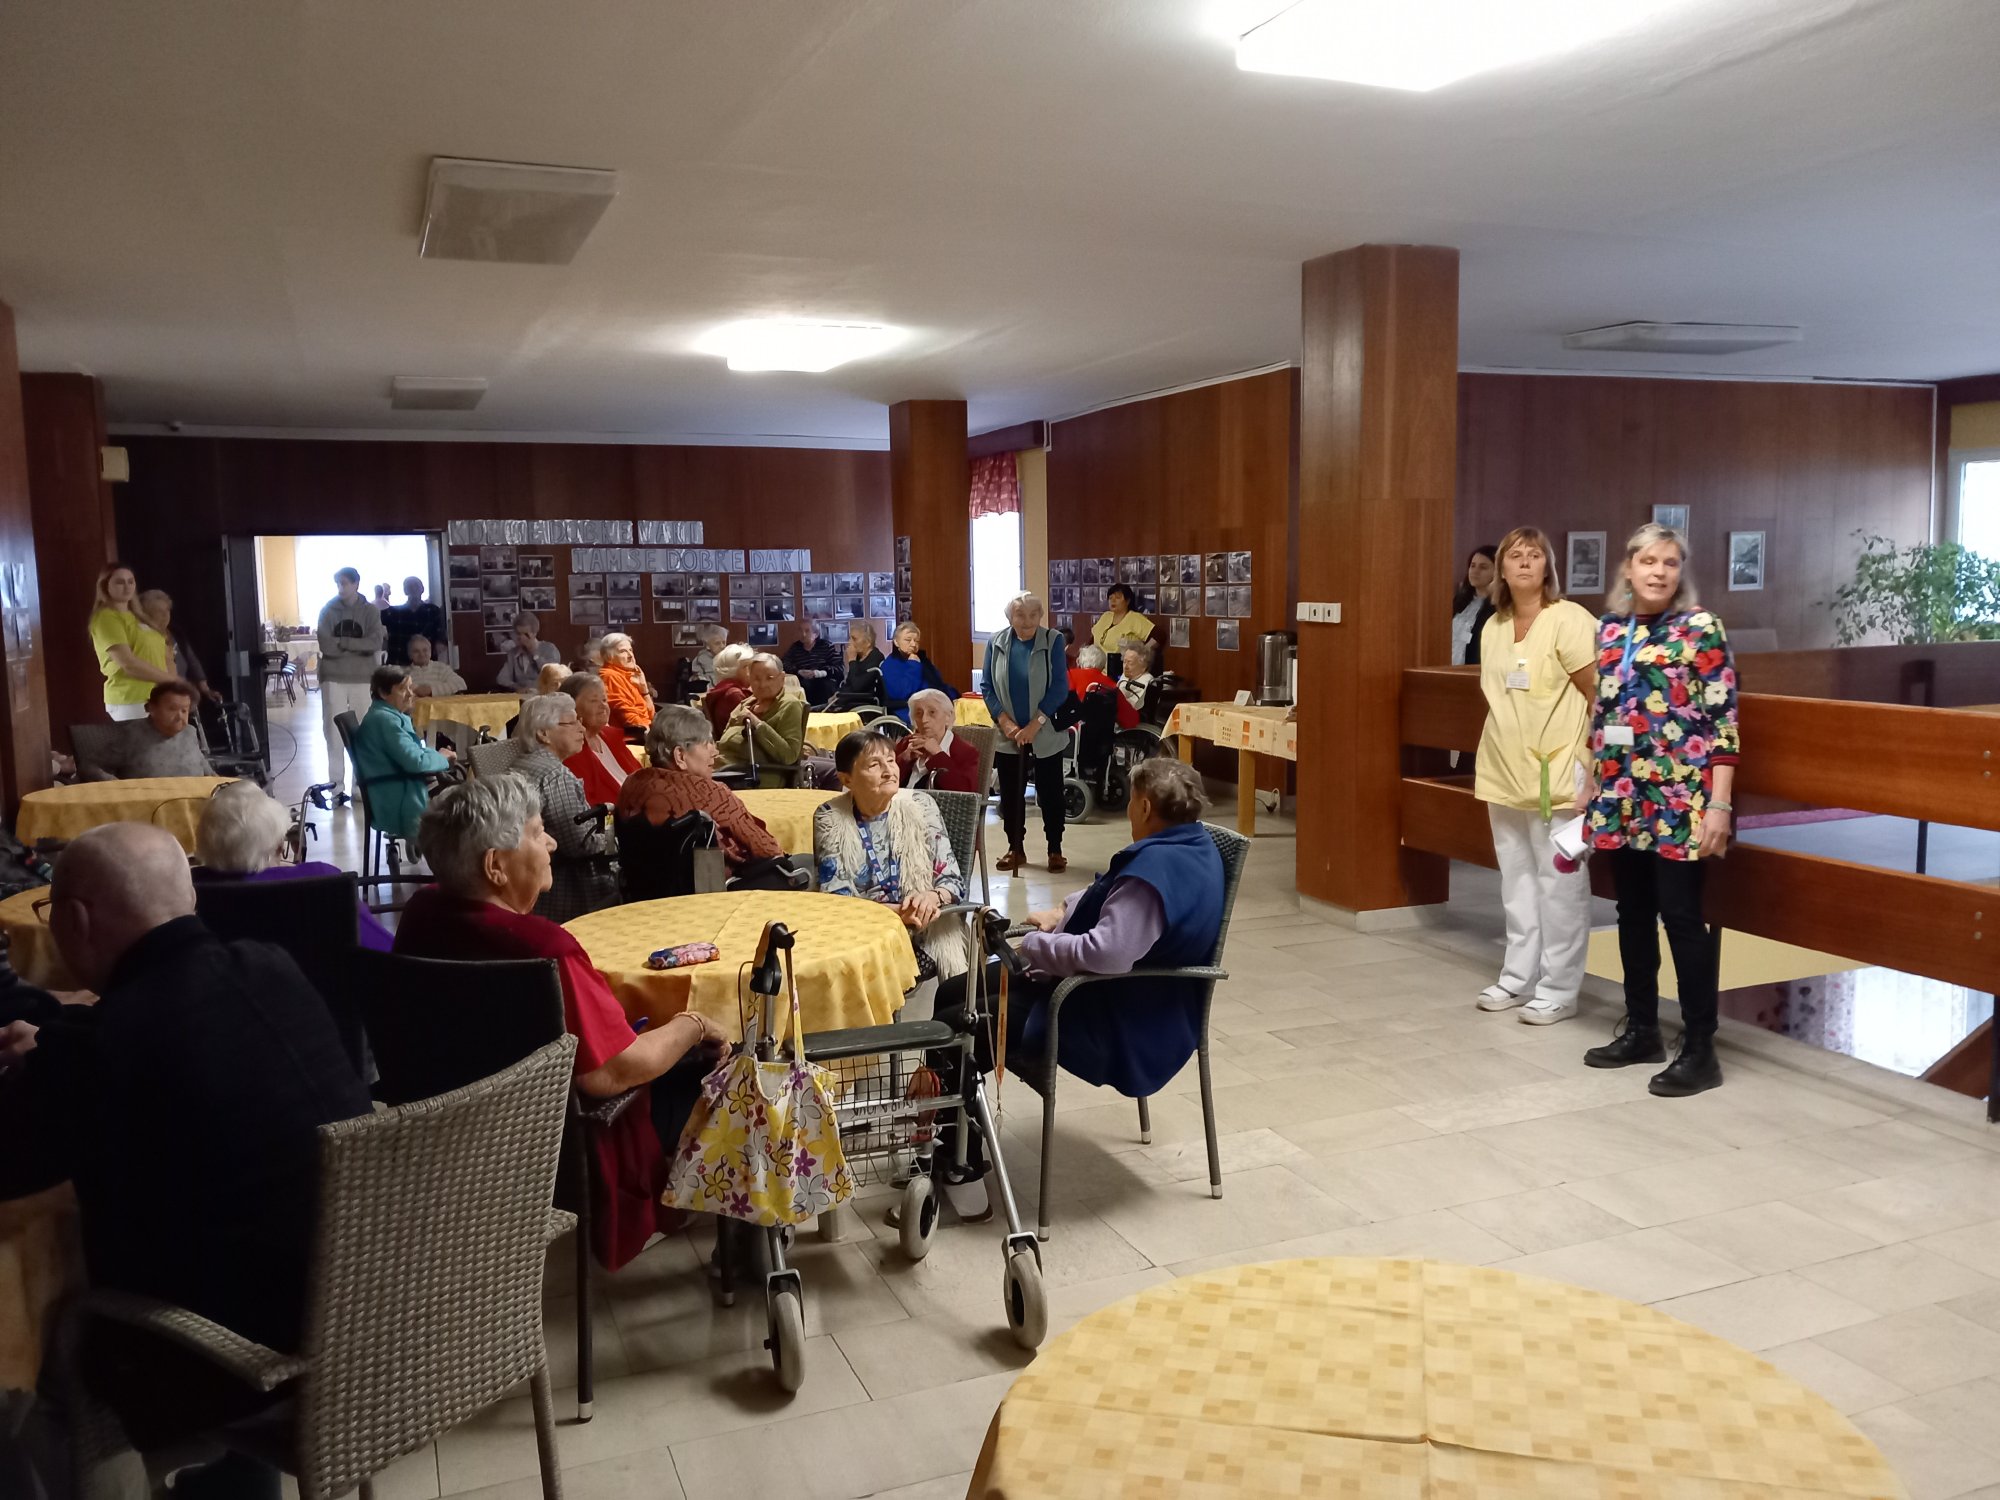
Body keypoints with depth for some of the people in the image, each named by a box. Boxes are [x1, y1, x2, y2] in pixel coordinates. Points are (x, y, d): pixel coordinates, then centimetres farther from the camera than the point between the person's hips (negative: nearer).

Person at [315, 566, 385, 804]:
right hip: (333, 679, 0)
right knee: (334, 732, -3)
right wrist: (358, 646, -10)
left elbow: (375, 644, -9)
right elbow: (325, 646, -7)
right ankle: (337, 786, 0)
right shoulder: (328, 610, 5)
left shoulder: (370, 611, 4)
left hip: (362, 679, 0)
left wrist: (343, 642, -13)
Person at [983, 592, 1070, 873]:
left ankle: (1055, 850, 16)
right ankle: (1015, 849, 21)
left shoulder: (1053, 641, -7)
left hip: (1046, 733, -2)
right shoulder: (996, 644, 0)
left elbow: (1060, 687, -10)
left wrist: (1035, 725, -16)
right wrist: (1005, 721, -11)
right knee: (1010, 794, 8)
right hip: (1008, 734, 2)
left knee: (1050, 793, 5)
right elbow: (988, 687, 2)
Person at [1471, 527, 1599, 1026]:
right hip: (1505, 773, 7)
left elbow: (1601, 697, -11)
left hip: (1555, 774, -7)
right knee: (1516, 880, 14)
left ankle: (1558, 989, 7)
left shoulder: (1569, 620, -11)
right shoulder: (1493, 627, 10)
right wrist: (1495, 756, 14)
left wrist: (1590, 760, -13)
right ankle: (1518, 977, 24)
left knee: (1559, 882, -1)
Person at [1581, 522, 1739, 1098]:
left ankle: (1700, 1049, 6)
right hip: (1621, 797, 6)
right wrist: (1591, 785, 16)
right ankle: (1640, 1028, 25)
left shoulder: (1701, 629, -6)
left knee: (1681, 915, -4)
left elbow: (1722, 720, -9)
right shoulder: (1609, 630, 10)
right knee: (1632, 913, 12)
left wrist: (1719, 802, -15)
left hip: (1680, 797, -6)